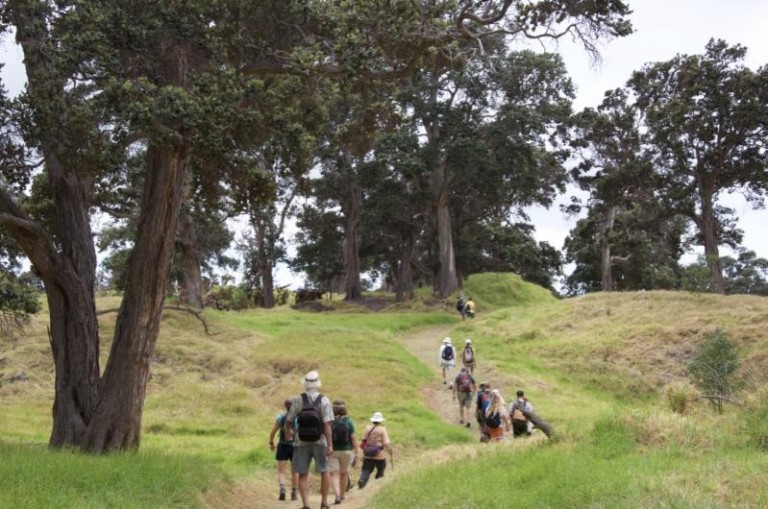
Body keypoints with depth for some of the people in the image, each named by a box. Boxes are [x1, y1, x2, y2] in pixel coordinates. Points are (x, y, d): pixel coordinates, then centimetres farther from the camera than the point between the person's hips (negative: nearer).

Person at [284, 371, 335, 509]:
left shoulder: (298, 400, -6)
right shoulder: (324, 401, -9)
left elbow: (289, 420, -1)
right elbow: (327, 425, -15)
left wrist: (288, 431, 21)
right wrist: (330, 445, -14)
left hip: (302, 442, 0)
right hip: (319, 442, 0)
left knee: (303, 475, 9)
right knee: (324, 471, 18)